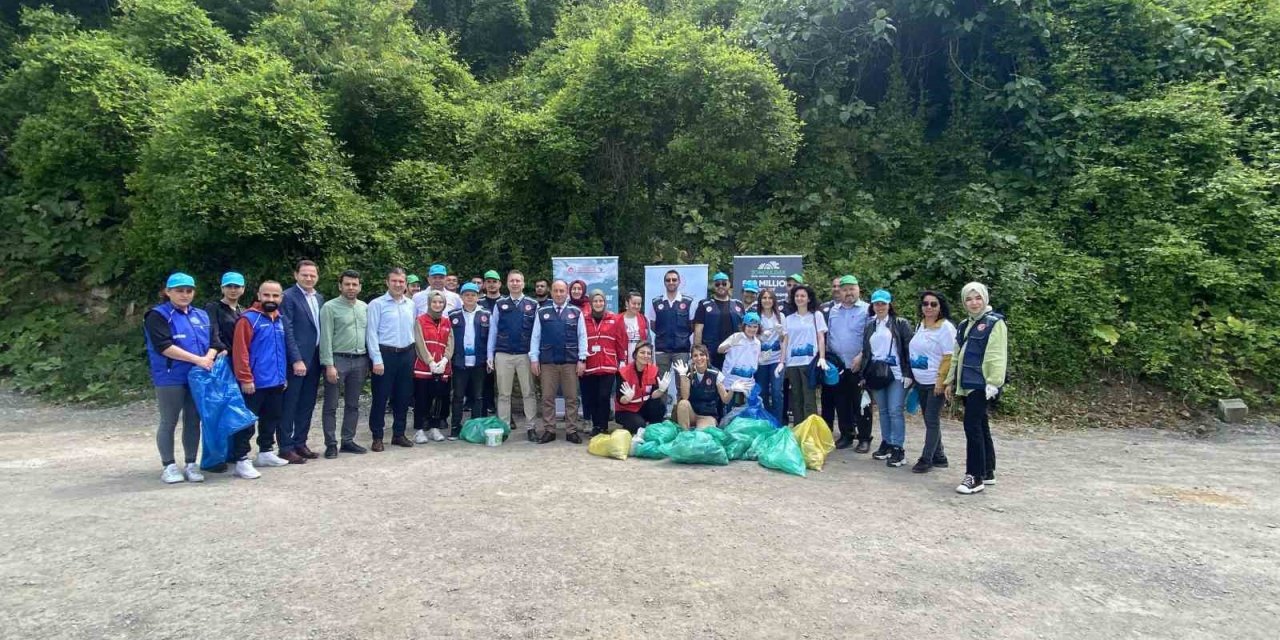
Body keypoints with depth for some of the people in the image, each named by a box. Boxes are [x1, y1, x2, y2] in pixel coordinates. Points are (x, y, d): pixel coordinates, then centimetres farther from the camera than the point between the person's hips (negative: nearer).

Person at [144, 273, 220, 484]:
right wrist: (197, 359, -19)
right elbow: (164, 346, -15)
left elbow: (213, 342, 10)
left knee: (193, 422, 8)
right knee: (169, 423, 3)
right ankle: (169, 466, 13)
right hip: (171, 379, -5)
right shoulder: (158, 315, -4)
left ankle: (191, 464, 16)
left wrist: (208, 358, -11)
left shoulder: (201, 315, 14)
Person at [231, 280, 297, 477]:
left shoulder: (280, 319, 12)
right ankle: (241, 460, 2)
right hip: (254, 383, -7)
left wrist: (284, 375, 18)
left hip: (276, 382, 8)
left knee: (271, 420, 16)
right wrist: (245, 378, -17)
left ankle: (265, 453, 28)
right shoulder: (248, 318, -10)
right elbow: (240, 351, -14)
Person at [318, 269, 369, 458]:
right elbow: (326, 338, -9)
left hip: (359, 361, 5)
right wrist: (329, 365, -15)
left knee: (353, 405, 11)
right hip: (337, 359, -5)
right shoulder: (330, 307, -5)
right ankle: (331, 444, 9)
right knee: (331, 406, 2)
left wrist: (368, 361, 9)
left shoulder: (365, 307, 10)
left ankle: (348, 441, 20)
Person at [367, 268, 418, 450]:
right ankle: (377, 437, 11)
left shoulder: (410, 304, 9)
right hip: (385, 354, -5)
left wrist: (413, 353, 5)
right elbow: (371, 333, -9)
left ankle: (399, 434, 23)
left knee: (403, 397, 11)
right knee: (380, 397, 1)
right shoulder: (377, 304, -6)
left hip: (407, 354, 5)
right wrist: (377, 360, -14)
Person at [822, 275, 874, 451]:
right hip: (837, 366, 5)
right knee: (841, 403, 11)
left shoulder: (867, 310, -4)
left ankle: (864, 439, 9)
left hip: (859, 366, -5)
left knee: (861, 404, 1)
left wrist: (861, 356, -17)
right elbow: (827, 335, 15)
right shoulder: (832, 311, 11)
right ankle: (846, 436, 22)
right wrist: (827, 356, 8)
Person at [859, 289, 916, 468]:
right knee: (883, 411, 11)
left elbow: (909, 349, -4)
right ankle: (886, 444, 20)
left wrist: (908, 374, -11)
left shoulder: (901, 324, 0)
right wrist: (864, 375, 13)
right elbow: (865, 351, 17)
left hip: (896, 374, -5)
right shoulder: (870, 326, 14)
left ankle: (897, 448, -2)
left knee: (895, 411, -7)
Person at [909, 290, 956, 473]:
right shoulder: (920, 325, 10)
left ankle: (926, 459, 4)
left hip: (936, 383, -7)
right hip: (921, 382, 8)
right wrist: (913, 376, 14)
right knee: (930, 420, 12)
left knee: (932, 420, -2)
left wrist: (941, 380, -19)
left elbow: (949, 357, -16)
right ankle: (938, 457, 23)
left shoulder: (945, 327, -12)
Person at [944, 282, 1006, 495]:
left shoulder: (994, 323, -8)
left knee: (972, 426, -11)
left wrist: (994, 383, -21)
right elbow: (957, 356, 22)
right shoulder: (964, 325, 18)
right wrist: (951, 381, 19)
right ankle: (988, 472, 23)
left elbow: (997, 357, -15)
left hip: (981, 384, -8)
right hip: (967, 384, 8)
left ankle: (975, 476, -5)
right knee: (981, 426, 14)